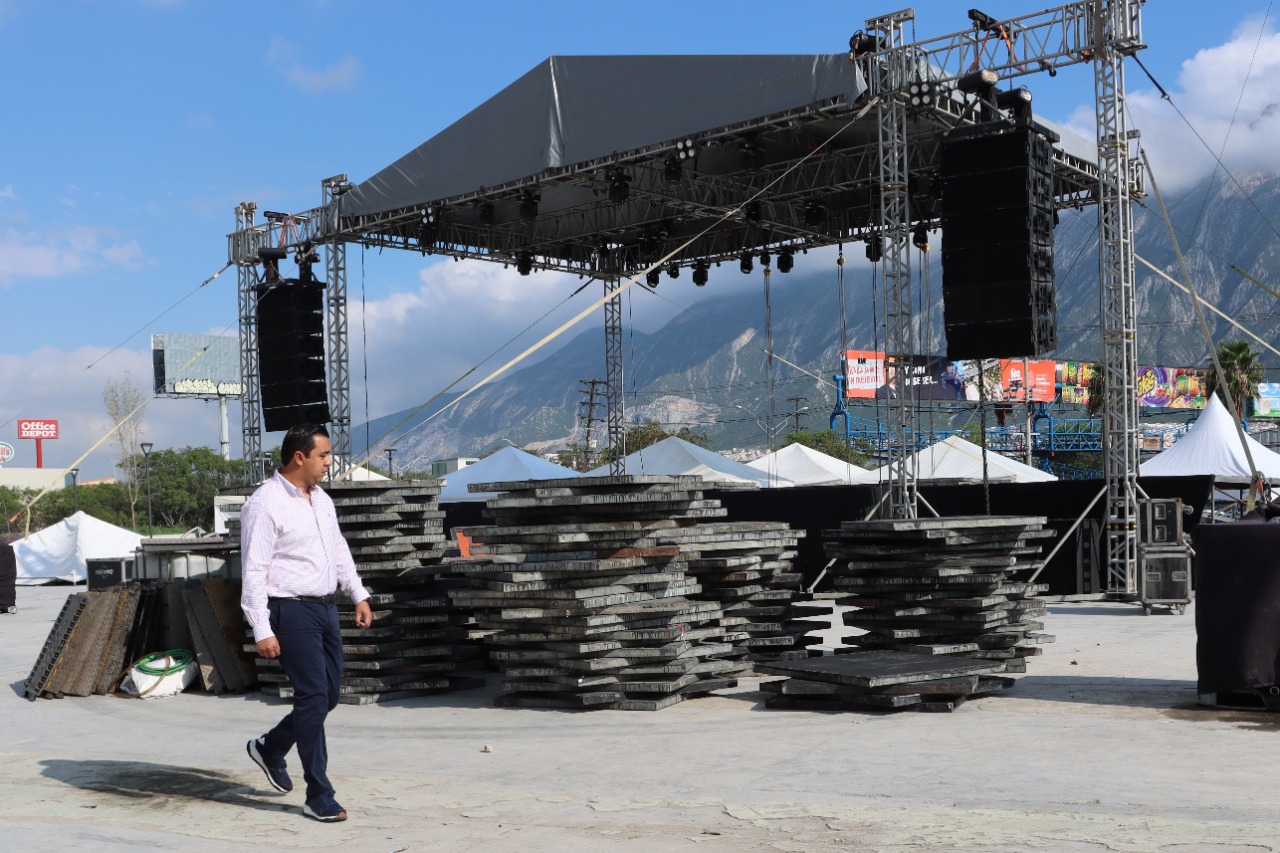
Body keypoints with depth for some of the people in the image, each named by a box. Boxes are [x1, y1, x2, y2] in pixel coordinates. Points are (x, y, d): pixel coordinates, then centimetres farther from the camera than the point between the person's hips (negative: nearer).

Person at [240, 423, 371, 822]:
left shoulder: (321, 499, 12)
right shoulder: (265, 504, -13)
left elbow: (339, 550, 24)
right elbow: (253, 572, -15)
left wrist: (359, 595, 18)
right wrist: (262, 631, -19)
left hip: (325, 608, 8)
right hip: (292, 611, -8)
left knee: (328, 696, 12)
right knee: (313, 697, -7)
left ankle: (269, 748, 36)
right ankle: (318, 796, 2)